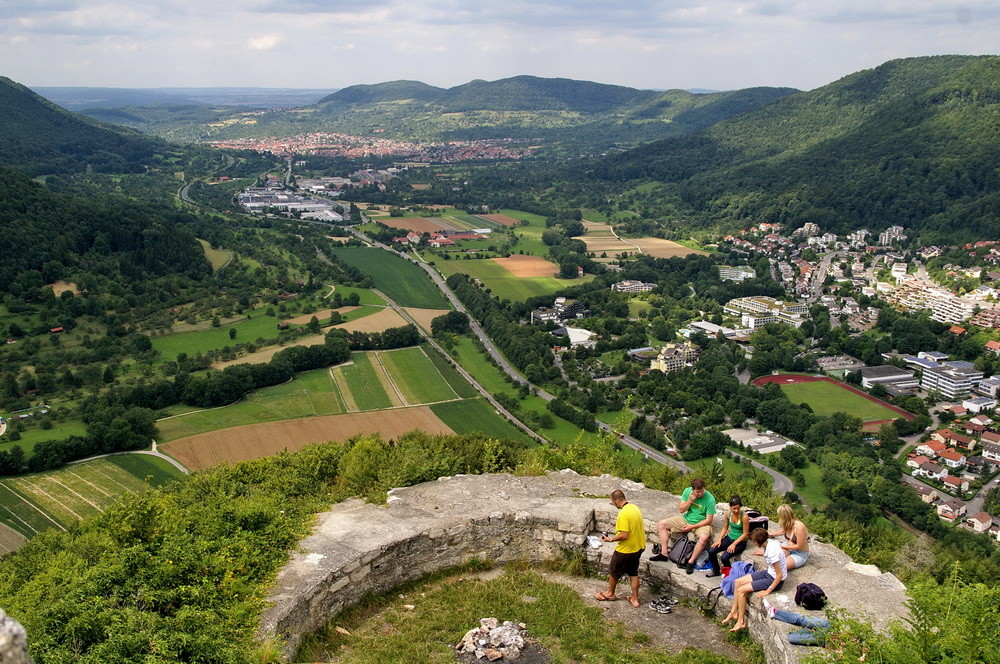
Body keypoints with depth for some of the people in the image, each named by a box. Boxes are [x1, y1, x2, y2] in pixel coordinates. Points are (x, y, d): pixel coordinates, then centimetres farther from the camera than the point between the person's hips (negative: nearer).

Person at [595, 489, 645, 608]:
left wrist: (610, 539, -15)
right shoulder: (635, 508, 0)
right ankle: (635, 599, 28)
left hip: (626, 550, -8)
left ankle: (610, 593, 35)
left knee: (614, 572, 15)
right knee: (633, 572, 21)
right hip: (638, 547, 8)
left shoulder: (623, 514, -28)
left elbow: (624, 535, -29)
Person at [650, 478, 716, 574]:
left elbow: (709, 520, -17)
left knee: (704, 537, -39)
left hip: (701, 523, -5)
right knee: (661, 524, -5)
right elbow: (682, 510, -2)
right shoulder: (687, 491, -8)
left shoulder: (710, 499, -21)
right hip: (686, 519, 5)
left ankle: (690, 562, -22)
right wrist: (690, 500, -20)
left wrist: (692, 526, -19)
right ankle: (664, 553, -3)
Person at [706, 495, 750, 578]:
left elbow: (745, 534, -15)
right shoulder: (728, 514, -5)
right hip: (729, 538, 6)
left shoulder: (744, 516, -22)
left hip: (740, 542, -6)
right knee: (711, 551, -12)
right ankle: (716, 571, 13)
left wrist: (734, 544, -19)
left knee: (724, 557, -26)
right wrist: (719, 539, -4)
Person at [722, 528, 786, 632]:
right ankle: (734, 612, 18)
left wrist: (768, 591, -21)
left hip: (775, 580, -9)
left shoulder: (772, 552, -32)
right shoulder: (769, 542, -5)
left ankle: (741, 622, 3)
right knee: (738, 582, 6)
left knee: (741, 590, -12)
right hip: (768, 573, 10)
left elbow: (780, 575, -27)